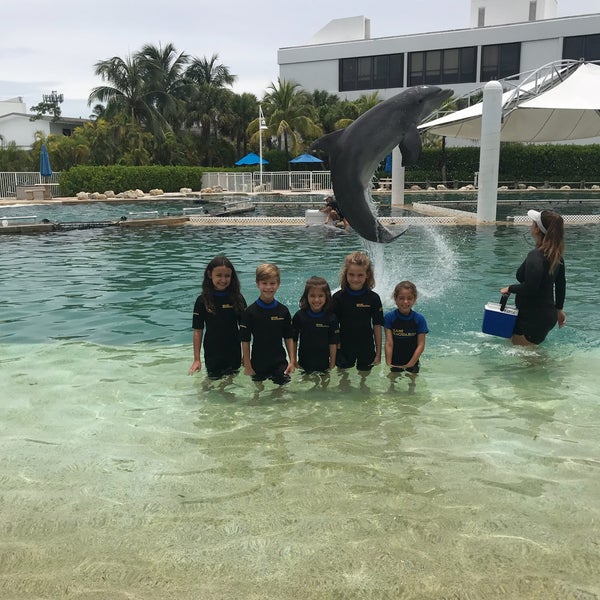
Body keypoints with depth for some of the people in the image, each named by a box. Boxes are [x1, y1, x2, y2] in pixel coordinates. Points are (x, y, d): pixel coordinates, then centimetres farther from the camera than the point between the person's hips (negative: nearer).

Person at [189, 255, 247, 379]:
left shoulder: (237, 299, -8)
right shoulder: (202, 300, -10)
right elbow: (198, 330, -6)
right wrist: (196, 359, -6)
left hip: (234, 353, 1)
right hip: (212, 354, -1)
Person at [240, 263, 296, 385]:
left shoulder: (283, 311, -1)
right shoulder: (250, 312, -9)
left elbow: (289, 338, 3)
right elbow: (245, 341, -7)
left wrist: (292, 361, -2)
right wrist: (247, 366, -7)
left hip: (280, 363, 2)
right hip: (258, 364, -1)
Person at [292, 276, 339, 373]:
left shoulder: (331, 318, -9)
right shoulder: (299, 316, -9)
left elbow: (333, 343, -4)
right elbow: (293, 340, -2)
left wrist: (332, 365, -2)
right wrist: (293, 361, 0)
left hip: (323, 364, 0)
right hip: (304, 363, 0)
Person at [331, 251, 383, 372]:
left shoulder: (373, 298, -6)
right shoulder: (338, 297, -8)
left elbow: (377, 326, -2)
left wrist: (378, 354, 0)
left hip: (367, 349, 0)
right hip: (344, 349, 0)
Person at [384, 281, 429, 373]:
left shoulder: (419, 319, -10)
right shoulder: (389, 317, -10)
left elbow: (421, 345, -10)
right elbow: (389, 343, -12)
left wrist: (410, 364, -13)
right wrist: (388, 364, -14)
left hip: (413, 363, 0)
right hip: (395, 363, 0)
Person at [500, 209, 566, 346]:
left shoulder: (536, 256, -25)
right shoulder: (556, 254, 4)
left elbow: (530, 288, -34)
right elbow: (561, 284, 15)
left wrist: (510, 288, -15)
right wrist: (559, 309, 27)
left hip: (533, 319, -10)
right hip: (549, 315, 10)